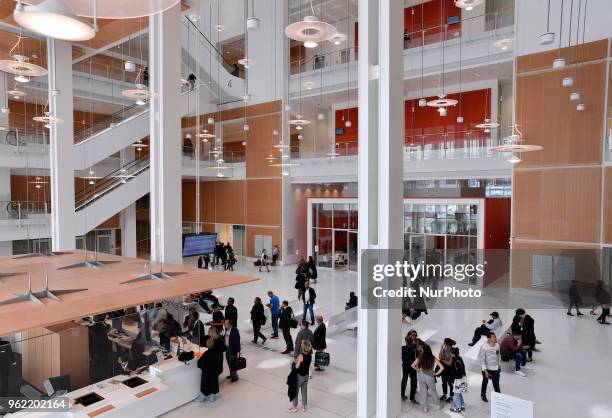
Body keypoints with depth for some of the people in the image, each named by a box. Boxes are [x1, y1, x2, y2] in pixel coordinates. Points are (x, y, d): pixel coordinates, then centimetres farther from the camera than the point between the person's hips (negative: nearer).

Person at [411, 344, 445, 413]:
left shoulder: (420, 357, -13)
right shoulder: (433, 358, -13)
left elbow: (413, 365, -19)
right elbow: (442, 367, -16)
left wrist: (418, 370, -2)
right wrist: (436, 373, -3)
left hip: (421, 376, 0)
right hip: (430, 377, 0)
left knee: (423, 391, 16)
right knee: (433, 391, 22)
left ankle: (425, 407, 26)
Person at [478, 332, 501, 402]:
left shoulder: (497, 345, -10)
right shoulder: (484, 347, -26)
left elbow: (498, 355, 8)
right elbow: (481, 359, -20)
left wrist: (499, 366, 15)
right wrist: (485, 370, -21)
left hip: (495, 368, 3)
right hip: (487, 368, -3)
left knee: (496, 384, 2)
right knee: (485, 382, 19)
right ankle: (483, 395, 43)